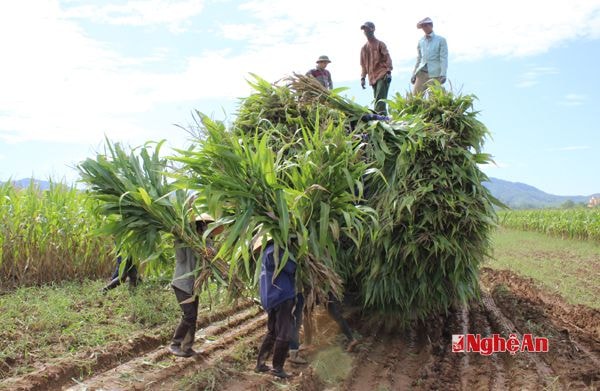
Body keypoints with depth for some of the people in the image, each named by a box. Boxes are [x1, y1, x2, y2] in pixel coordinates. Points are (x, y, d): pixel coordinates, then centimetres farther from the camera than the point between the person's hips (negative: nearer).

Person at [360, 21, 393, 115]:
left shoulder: (380, 44, 2)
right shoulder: (364, 48, 18)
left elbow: (387, 58, -4)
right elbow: (363, 64, 22)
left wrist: (389, 72, -16)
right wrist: (362, 78, 13)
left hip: (382, 75, -6)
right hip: (373, 78, 6)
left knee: (379, 99, -20)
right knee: (377, 99, 4)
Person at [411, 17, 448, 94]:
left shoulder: (441, 40, 3)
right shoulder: (421, 41, 15)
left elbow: (444, 58, -2)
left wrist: (443, 75, -12)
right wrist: (414, 74, 15)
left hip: (434, 74, -4)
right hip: (421, 73, 4)